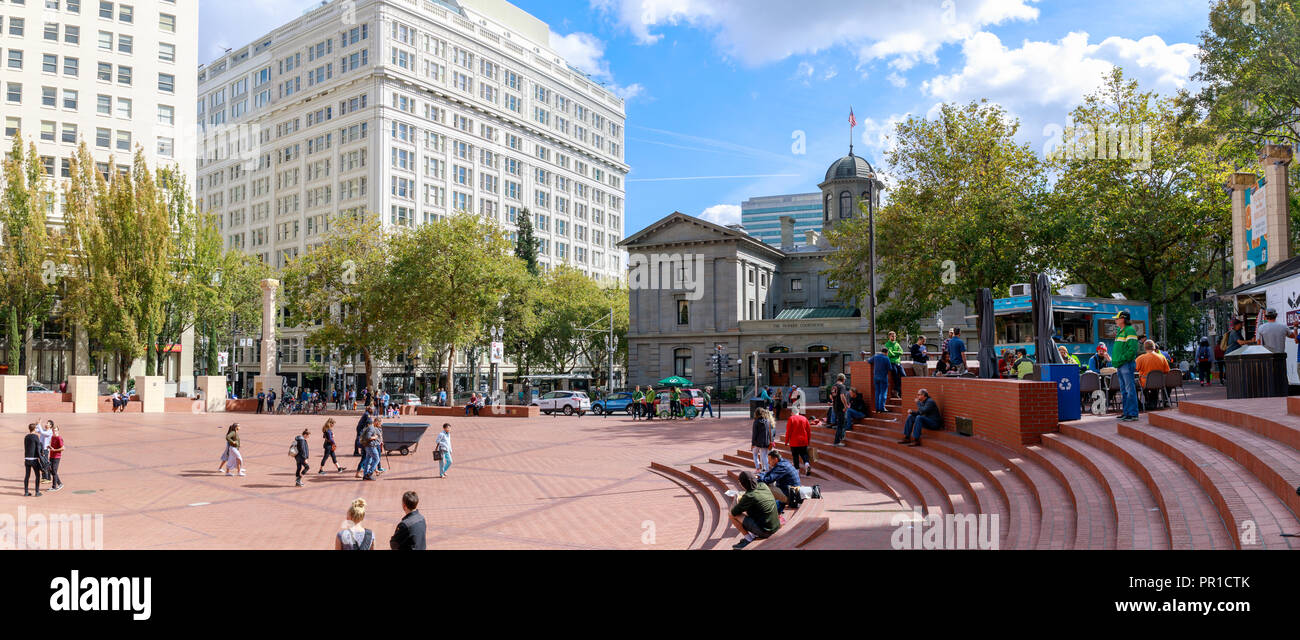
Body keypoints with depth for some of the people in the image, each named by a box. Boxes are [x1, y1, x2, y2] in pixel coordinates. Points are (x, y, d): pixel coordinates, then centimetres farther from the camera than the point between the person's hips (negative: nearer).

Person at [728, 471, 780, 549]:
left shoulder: (749, 497, -20)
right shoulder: (763, 486, -1)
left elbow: (734, 512, -8)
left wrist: (737, 502, 11)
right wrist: (743, 496, 13)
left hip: (764, 531, -8)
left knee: (732, 515, -4)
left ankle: (748, 538, 2)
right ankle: (754, 534, 14)